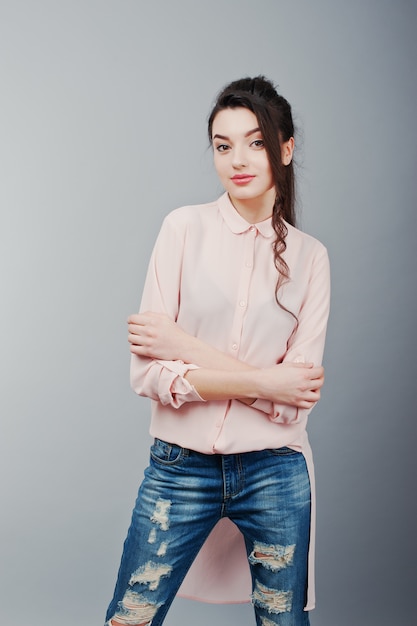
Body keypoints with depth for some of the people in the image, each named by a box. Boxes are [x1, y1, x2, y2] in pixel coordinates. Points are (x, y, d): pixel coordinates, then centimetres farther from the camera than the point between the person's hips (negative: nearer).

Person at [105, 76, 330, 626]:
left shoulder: (309, 257, 1)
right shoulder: (186, 228, -4)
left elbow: (296, 401, -8)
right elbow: (146, 373, -11)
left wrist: (188, 348, -13)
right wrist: (263, 381, -14)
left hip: (275, 472, 1)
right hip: (180, 467, -1)